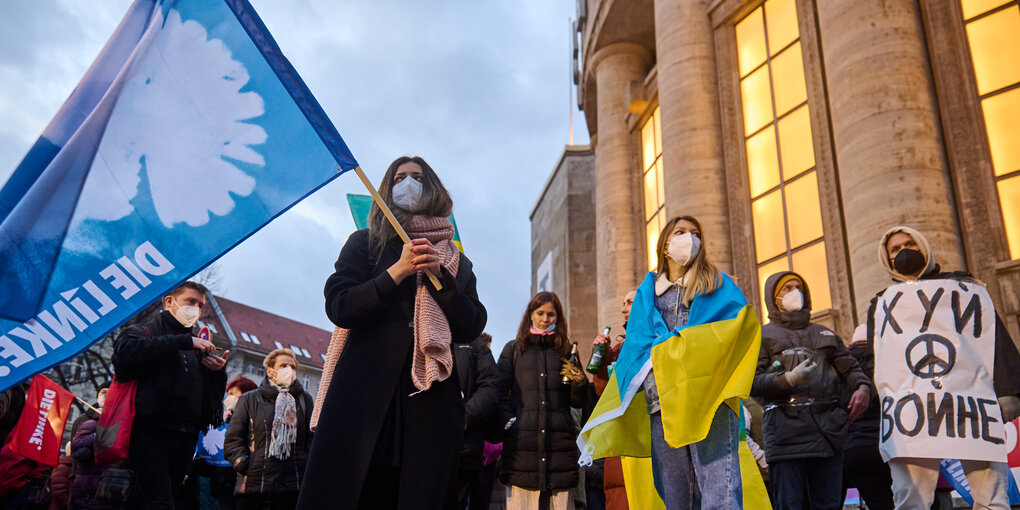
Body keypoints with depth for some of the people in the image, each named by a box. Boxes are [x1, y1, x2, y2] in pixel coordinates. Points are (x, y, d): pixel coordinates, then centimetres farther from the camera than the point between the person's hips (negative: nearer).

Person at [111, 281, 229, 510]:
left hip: (186, 437, 6)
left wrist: (219, 370, 2)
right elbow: (126, 348, -18)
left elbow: (215, 394, 25)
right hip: (150, 433, -5)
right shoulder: (145, 330, 8)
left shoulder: (198, 346, 24)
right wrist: (183, 342, -17)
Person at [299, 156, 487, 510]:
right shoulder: (365, 244, 13)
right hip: (365, 394, -1)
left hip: (431, 399, 2)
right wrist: (398, 271, -8)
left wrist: (438, 274, -5)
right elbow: (338, 308, 0)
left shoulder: (457, 264, 18)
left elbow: (472, 328, 7)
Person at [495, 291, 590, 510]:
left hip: (560, 441, 1)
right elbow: (499, 392, 9)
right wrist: (507, 420, -5)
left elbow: (578, 403, 16)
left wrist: (579, 383, -4)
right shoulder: (513, 349, 16)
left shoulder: (566, 351, 18)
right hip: (522, 441, -1)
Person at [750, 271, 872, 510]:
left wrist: (863, 386, -2)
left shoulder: (824, 333, 26)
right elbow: (751, 382, 1)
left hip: (828, 431, 4)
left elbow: (850, 367, 20)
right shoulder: (763, 335, 11)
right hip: (787, 431, -3)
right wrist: (789, 379, -14)